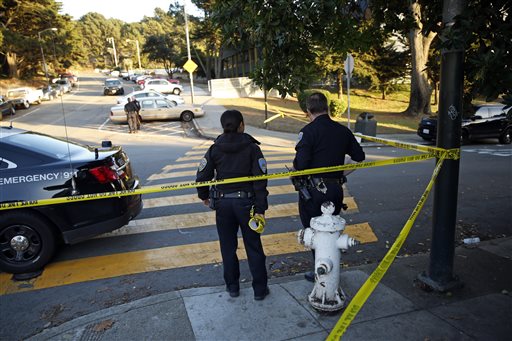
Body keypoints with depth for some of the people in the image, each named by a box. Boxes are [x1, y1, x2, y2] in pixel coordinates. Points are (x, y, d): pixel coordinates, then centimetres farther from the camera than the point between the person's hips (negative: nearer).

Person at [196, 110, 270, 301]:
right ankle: (260, 289, 19)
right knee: (253, 247, 11)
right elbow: (260, 179, -12)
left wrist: (204, 196, 18)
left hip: (222, 202, 2)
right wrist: (260, 208, -9)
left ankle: (232, 286, 27)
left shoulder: (215, 149, -3)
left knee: (228, 247, 16)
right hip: (245, 201, -1)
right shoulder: (251, 147, -8)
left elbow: (202, 176, -1)